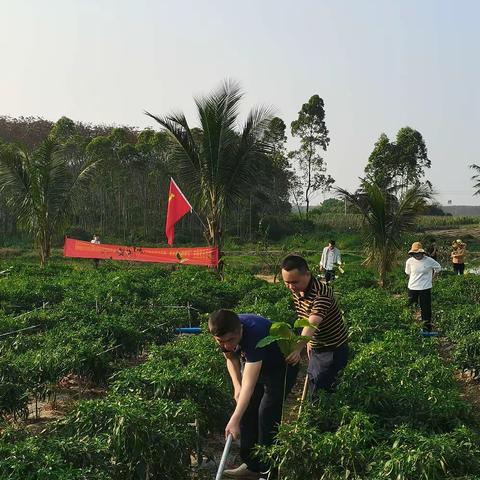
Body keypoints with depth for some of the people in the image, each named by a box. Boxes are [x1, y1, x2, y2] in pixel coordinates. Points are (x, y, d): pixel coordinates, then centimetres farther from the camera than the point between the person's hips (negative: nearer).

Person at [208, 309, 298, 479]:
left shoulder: (254, 334, -42)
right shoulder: (225, 334, -20)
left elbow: (249, 383, -45)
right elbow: (231, 358, 1)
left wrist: (234, 420, -48)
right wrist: (237, 386, -13)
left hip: (282, 367, -7)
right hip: (255, 364, 7)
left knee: (267, 413, -14)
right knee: (247, 409, 3)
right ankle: (252, 465, 16)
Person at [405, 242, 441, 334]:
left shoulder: (429, 260, -9)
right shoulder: (409, 261, -2)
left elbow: (438, 267, 8)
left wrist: (431, 277, 6)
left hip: (425, 288, -2)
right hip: (412, 288, 2)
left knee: (426, 309, 1)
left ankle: (427, 328, 9)